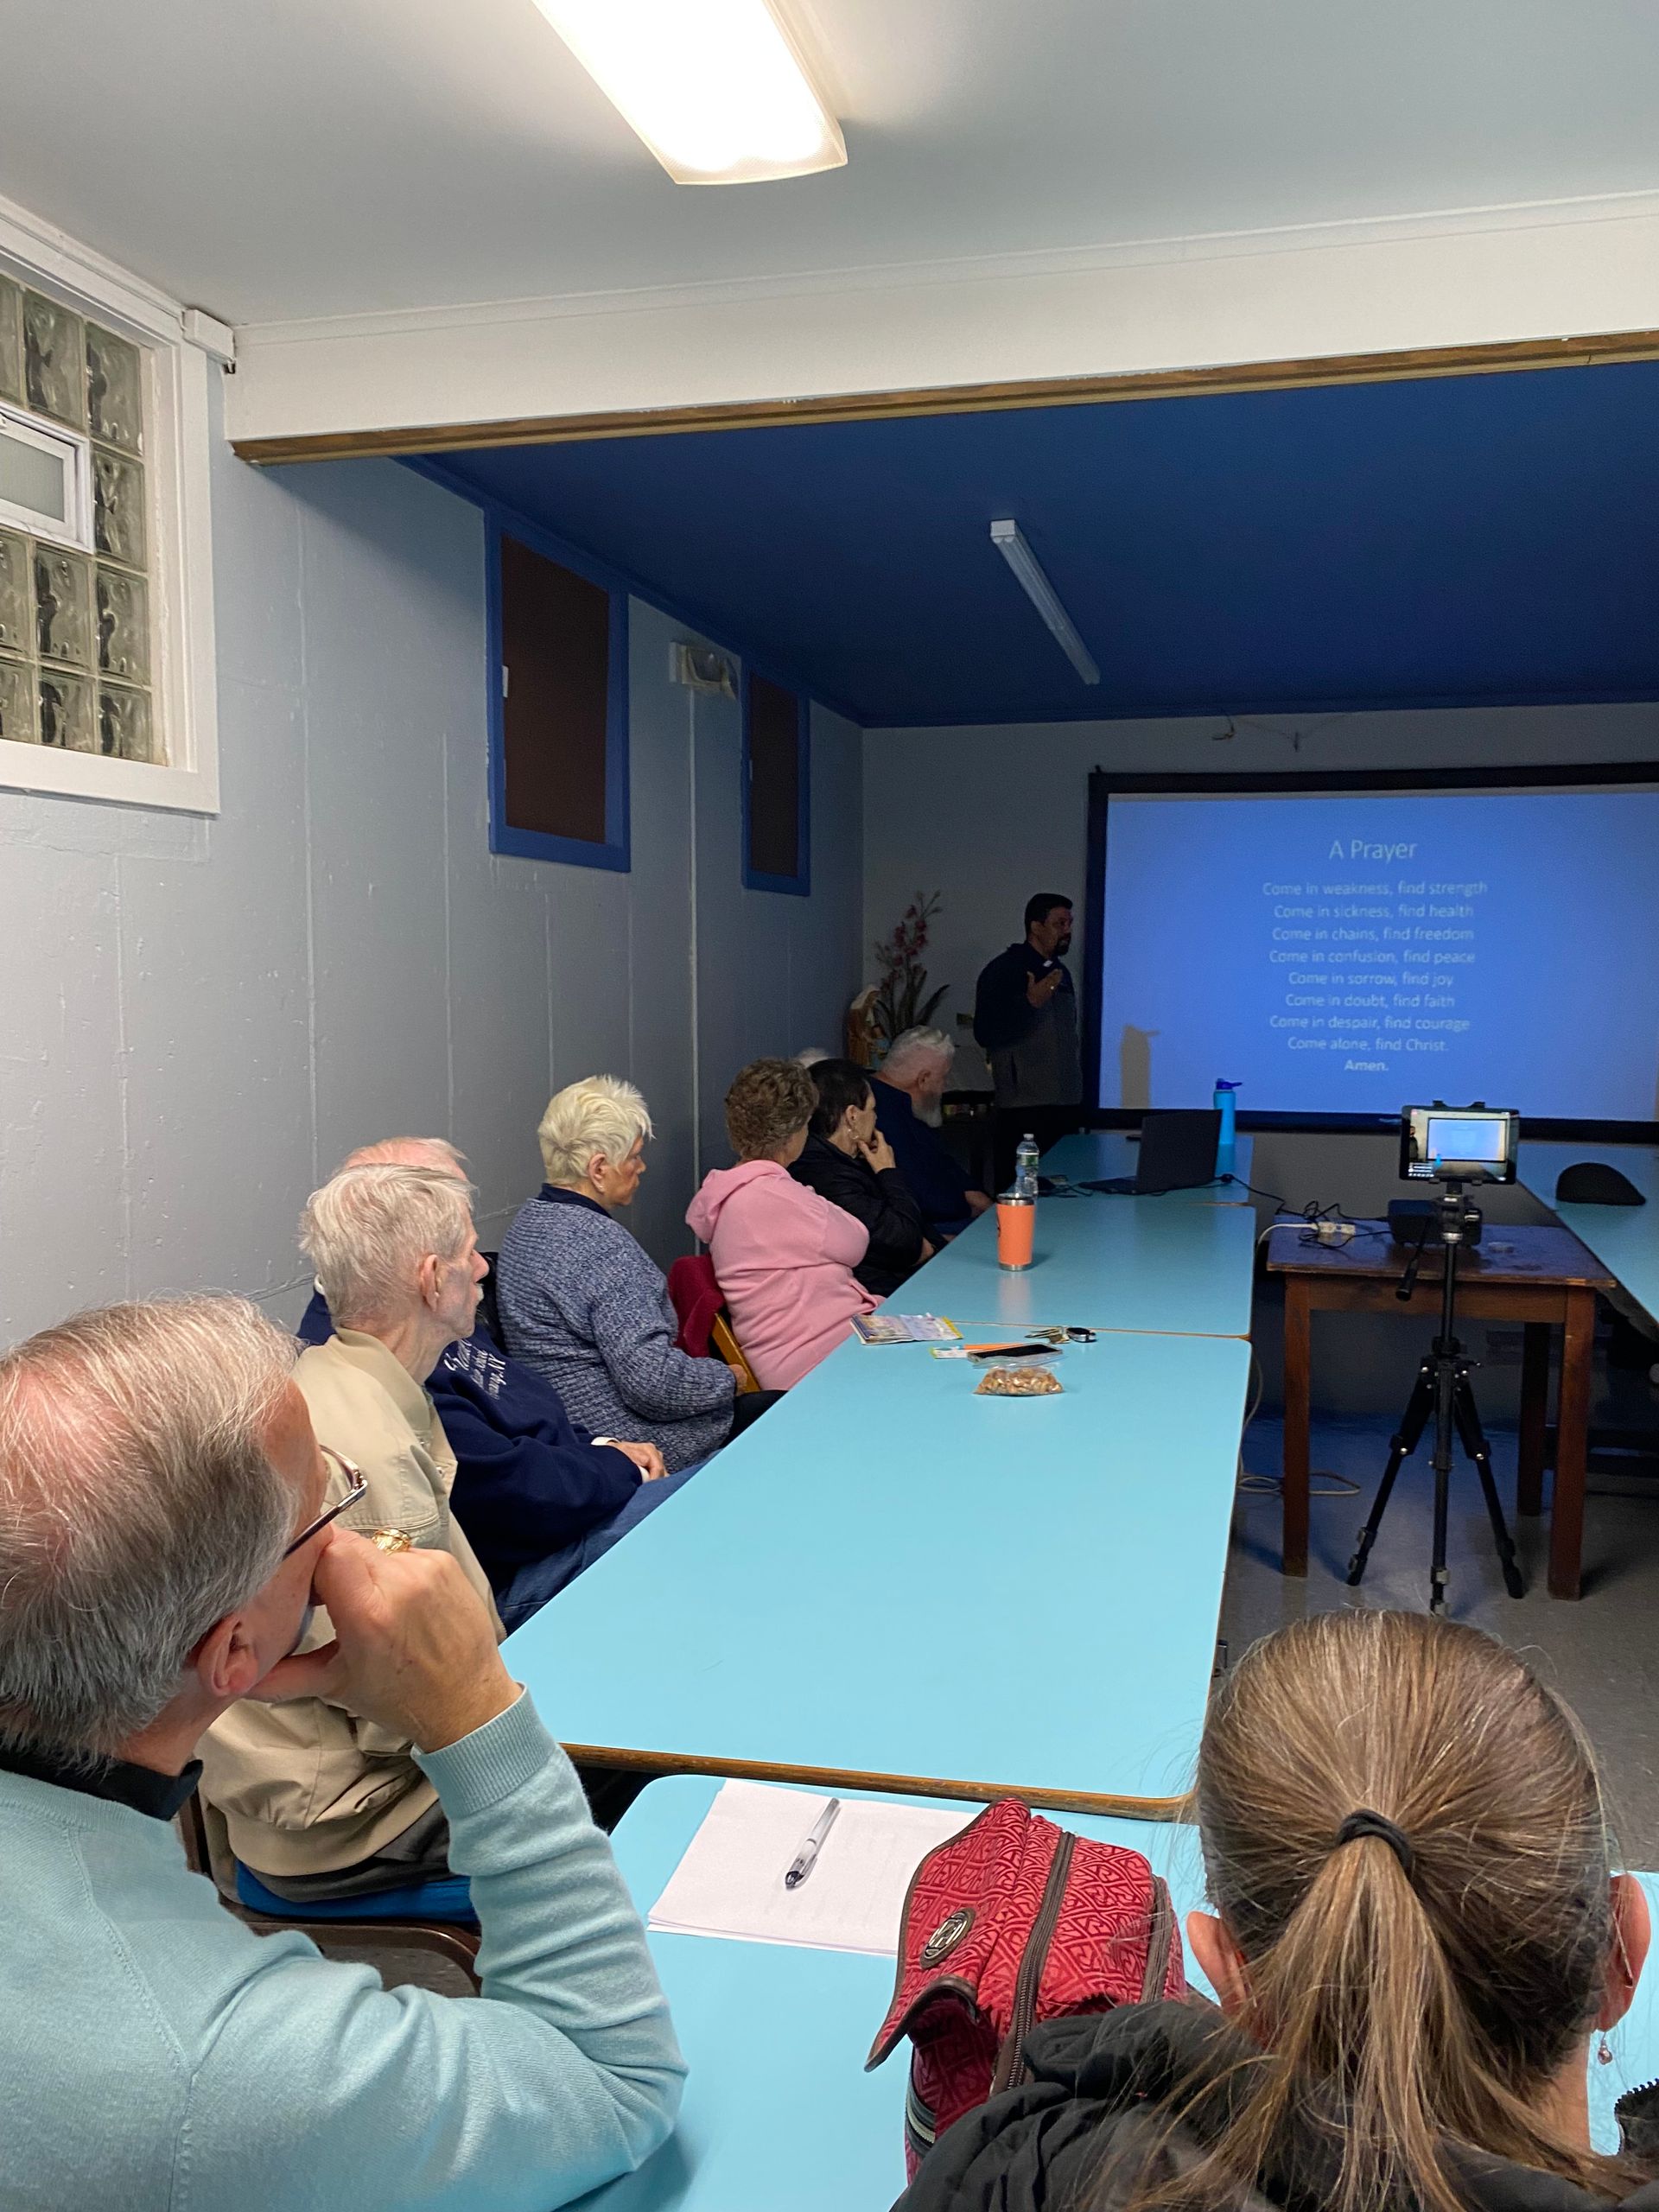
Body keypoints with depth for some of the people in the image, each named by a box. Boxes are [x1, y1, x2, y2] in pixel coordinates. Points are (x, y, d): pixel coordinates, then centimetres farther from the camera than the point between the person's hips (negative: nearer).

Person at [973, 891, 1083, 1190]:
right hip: (1025, 1107, -7)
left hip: (1066, 1104, 7)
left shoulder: (1061, 972, 17)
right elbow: (985, 1035, -13)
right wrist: (1030, 1002, -21)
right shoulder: (1002, 971, -6)